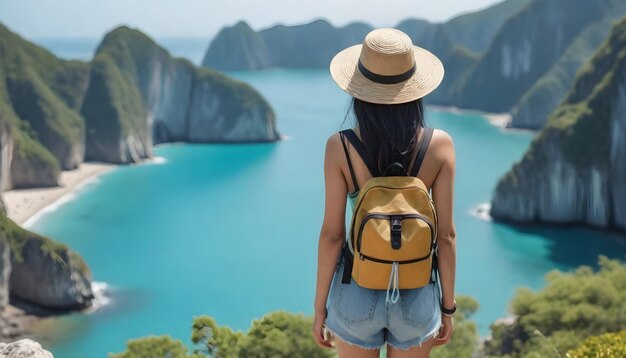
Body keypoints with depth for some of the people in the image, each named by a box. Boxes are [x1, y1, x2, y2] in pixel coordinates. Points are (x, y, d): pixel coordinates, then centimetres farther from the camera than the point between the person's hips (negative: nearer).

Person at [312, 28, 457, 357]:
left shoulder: (339, 147, -16)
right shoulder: (439, 145, -13)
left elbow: (332, 234, -12)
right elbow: (446, 234, -9)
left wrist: (320, 308, 0)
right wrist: (448, 307, 4)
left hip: (358, 292, -1)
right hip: (415, 294, 1)